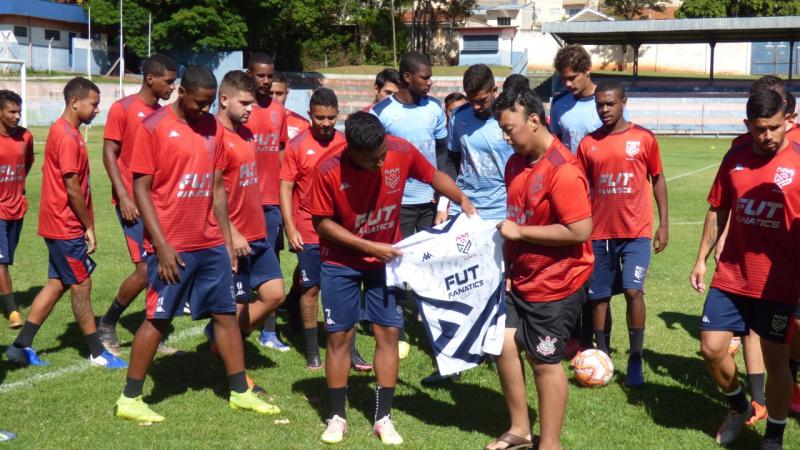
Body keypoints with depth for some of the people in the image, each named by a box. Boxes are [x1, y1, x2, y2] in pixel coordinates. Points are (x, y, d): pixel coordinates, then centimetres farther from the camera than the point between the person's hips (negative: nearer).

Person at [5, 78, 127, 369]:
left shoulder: (61, 131, 12)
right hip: (67, 227, -10)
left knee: (57, 283, 13)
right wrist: (89, 227, -12)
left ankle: (21, 346, 16)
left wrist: (84, 224, 17)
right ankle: (97, 353, 11)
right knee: (82, 285, 0)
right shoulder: (68, 137, -19)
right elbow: (72, 189, -20)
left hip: (60, 225, 10)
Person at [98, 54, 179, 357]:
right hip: (134, 202, -6)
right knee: (145, 270, -9)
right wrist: (123, 197, -15)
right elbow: (109, 155, -8)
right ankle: (106, 326, 10)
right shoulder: (122, 109, -6)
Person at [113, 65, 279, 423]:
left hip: (211, 244, 6)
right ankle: (129, 399, 14)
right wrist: (161, 245, -16)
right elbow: (140, 189, -11)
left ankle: (240, 392, 22)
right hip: (172, 245, -6)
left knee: (226, 314, 10)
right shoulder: (153, 127, -10)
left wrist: (227, 238, 11)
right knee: (157, 319, 2)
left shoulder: (213, 127, 8)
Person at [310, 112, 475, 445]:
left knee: (389, 332, 2)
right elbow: (322, 223, -16)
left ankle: (383, 418, 13)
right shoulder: (328, 171, -26)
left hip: (385, 259, 2)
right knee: (339, 336, 3)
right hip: (341, 263, -2)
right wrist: (369, 247, -21)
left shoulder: (403, 152, -19)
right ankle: (337, 416, 18)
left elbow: (433, 176, 0)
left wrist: (462, 200, -16)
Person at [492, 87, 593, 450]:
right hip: (521, 280, 8)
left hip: (555, 285, -8)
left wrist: (519, 231, -22)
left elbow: (580, 230, -28)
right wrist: (508, 268, 10)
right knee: (502, 345, 10)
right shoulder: (516, 163, 5)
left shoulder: (562, 170, -23)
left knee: (545, 362, 2)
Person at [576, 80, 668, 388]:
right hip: (600, 232, 3)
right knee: (599, 296, 8)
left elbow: (658, 179, 6)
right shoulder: (588, 144, 4)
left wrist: (664, 224, 2)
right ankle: (602, 354, 22)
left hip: (636, 232, -3)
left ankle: (635, 359, -1)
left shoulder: (644, 138, -2)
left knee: (633, 290, -13)